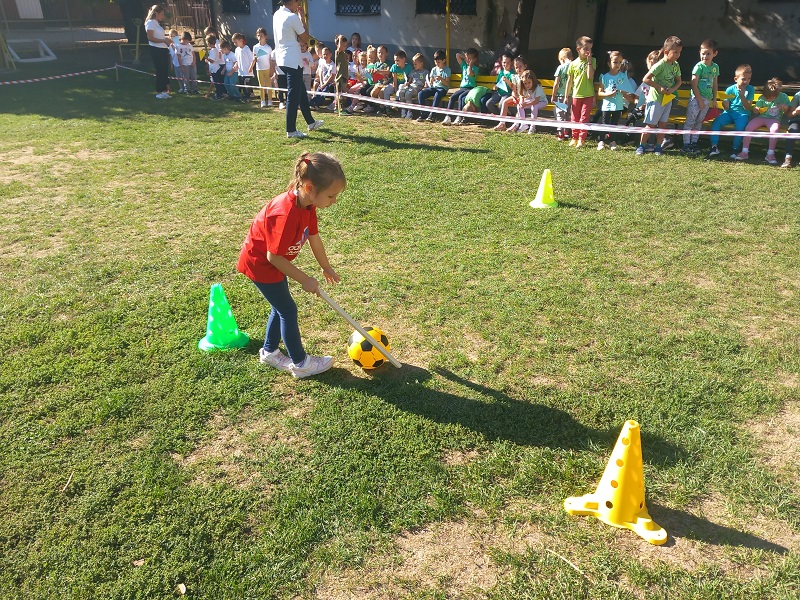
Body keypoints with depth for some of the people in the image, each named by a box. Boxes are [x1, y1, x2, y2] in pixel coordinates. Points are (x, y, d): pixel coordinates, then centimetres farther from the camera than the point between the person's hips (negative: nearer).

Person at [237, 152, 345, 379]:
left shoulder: (307, 205, -9)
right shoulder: (286, 214, -36)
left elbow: (314, 237, 6)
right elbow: (274, 256, -31)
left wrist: (326, 267, 16)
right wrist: (305, 280, -22)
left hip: (274, 261, 9)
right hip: (260, 264, -9)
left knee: (281, 306, 19)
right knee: (288, 311, 0)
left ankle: (269, 352, 37)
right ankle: (300, 364, 15)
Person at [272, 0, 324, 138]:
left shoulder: (277, 14, 11)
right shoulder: (292, 17, -15)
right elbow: (306, 39, -6)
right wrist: (302, 19, 2)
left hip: (282, 59, 9)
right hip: (292, 61, -9)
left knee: (301, 92, 19)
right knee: (294, 96, -5)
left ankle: (311, 122, 30)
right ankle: (291, 130, -2)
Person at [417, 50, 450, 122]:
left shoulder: (447, 70, 1)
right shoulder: (434, 69, 14)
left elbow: (447, 84, -5)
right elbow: (431, 82, 16)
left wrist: (441, 79, -21)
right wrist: (428, 84, -6)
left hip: (442, 88, -5)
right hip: (433, 87, 5)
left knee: (437, 95, -40)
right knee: (420, 94, -21)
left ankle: (431, 115, -39)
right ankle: (423, 114, -20)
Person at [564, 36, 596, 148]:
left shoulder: (592, 61, -2)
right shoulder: (573, 64, 1)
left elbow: (590, 77, -16)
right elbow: (569, 80, 6)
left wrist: (589, 61, -17)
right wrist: (566, 96, 6)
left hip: (588, 95, -2)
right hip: (576, 95, 2)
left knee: (584, 118, -2)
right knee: (575, 118, 11)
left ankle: (581, 139, 3)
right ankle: (574, 138, 23)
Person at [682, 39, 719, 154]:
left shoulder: (715, 67, 8)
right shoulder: (699, 67, -10)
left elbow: (715, 84, 16)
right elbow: (694, 85, -13)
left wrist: (714, 99, 13)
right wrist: (700, 100, -14)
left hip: (707, 100, 6)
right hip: (696, 99, -6)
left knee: (699, 123, 12)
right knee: (690, 122, -4)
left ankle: (694, 143, 18)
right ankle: (686, 145, 0)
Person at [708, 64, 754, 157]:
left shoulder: (750, 89, -1)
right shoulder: (730, 89, 0)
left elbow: (747, 108, -7)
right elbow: (726, 108, 2)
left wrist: (742, 96, -19)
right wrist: (725, 104, -22)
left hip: (742, 114, -2)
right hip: (729, 112, 2)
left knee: (740, 127, -32)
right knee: (716, 122, -26)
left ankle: (736, 149, -13)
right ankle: (714, 146, -20)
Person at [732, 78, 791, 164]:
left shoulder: (783, 97, -4)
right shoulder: (762, 98, -3)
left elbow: (787, 112, 4)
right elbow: (755, 110, 3)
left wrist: (785, 108, -19)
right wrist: (756, 109, -21)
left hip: (774, 119, -2)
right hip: (761, 117, 2)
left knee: (775, 129, -35)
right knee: (748, 127, -23)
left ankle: (770, 154, -26)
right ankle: (745, 152, -18)